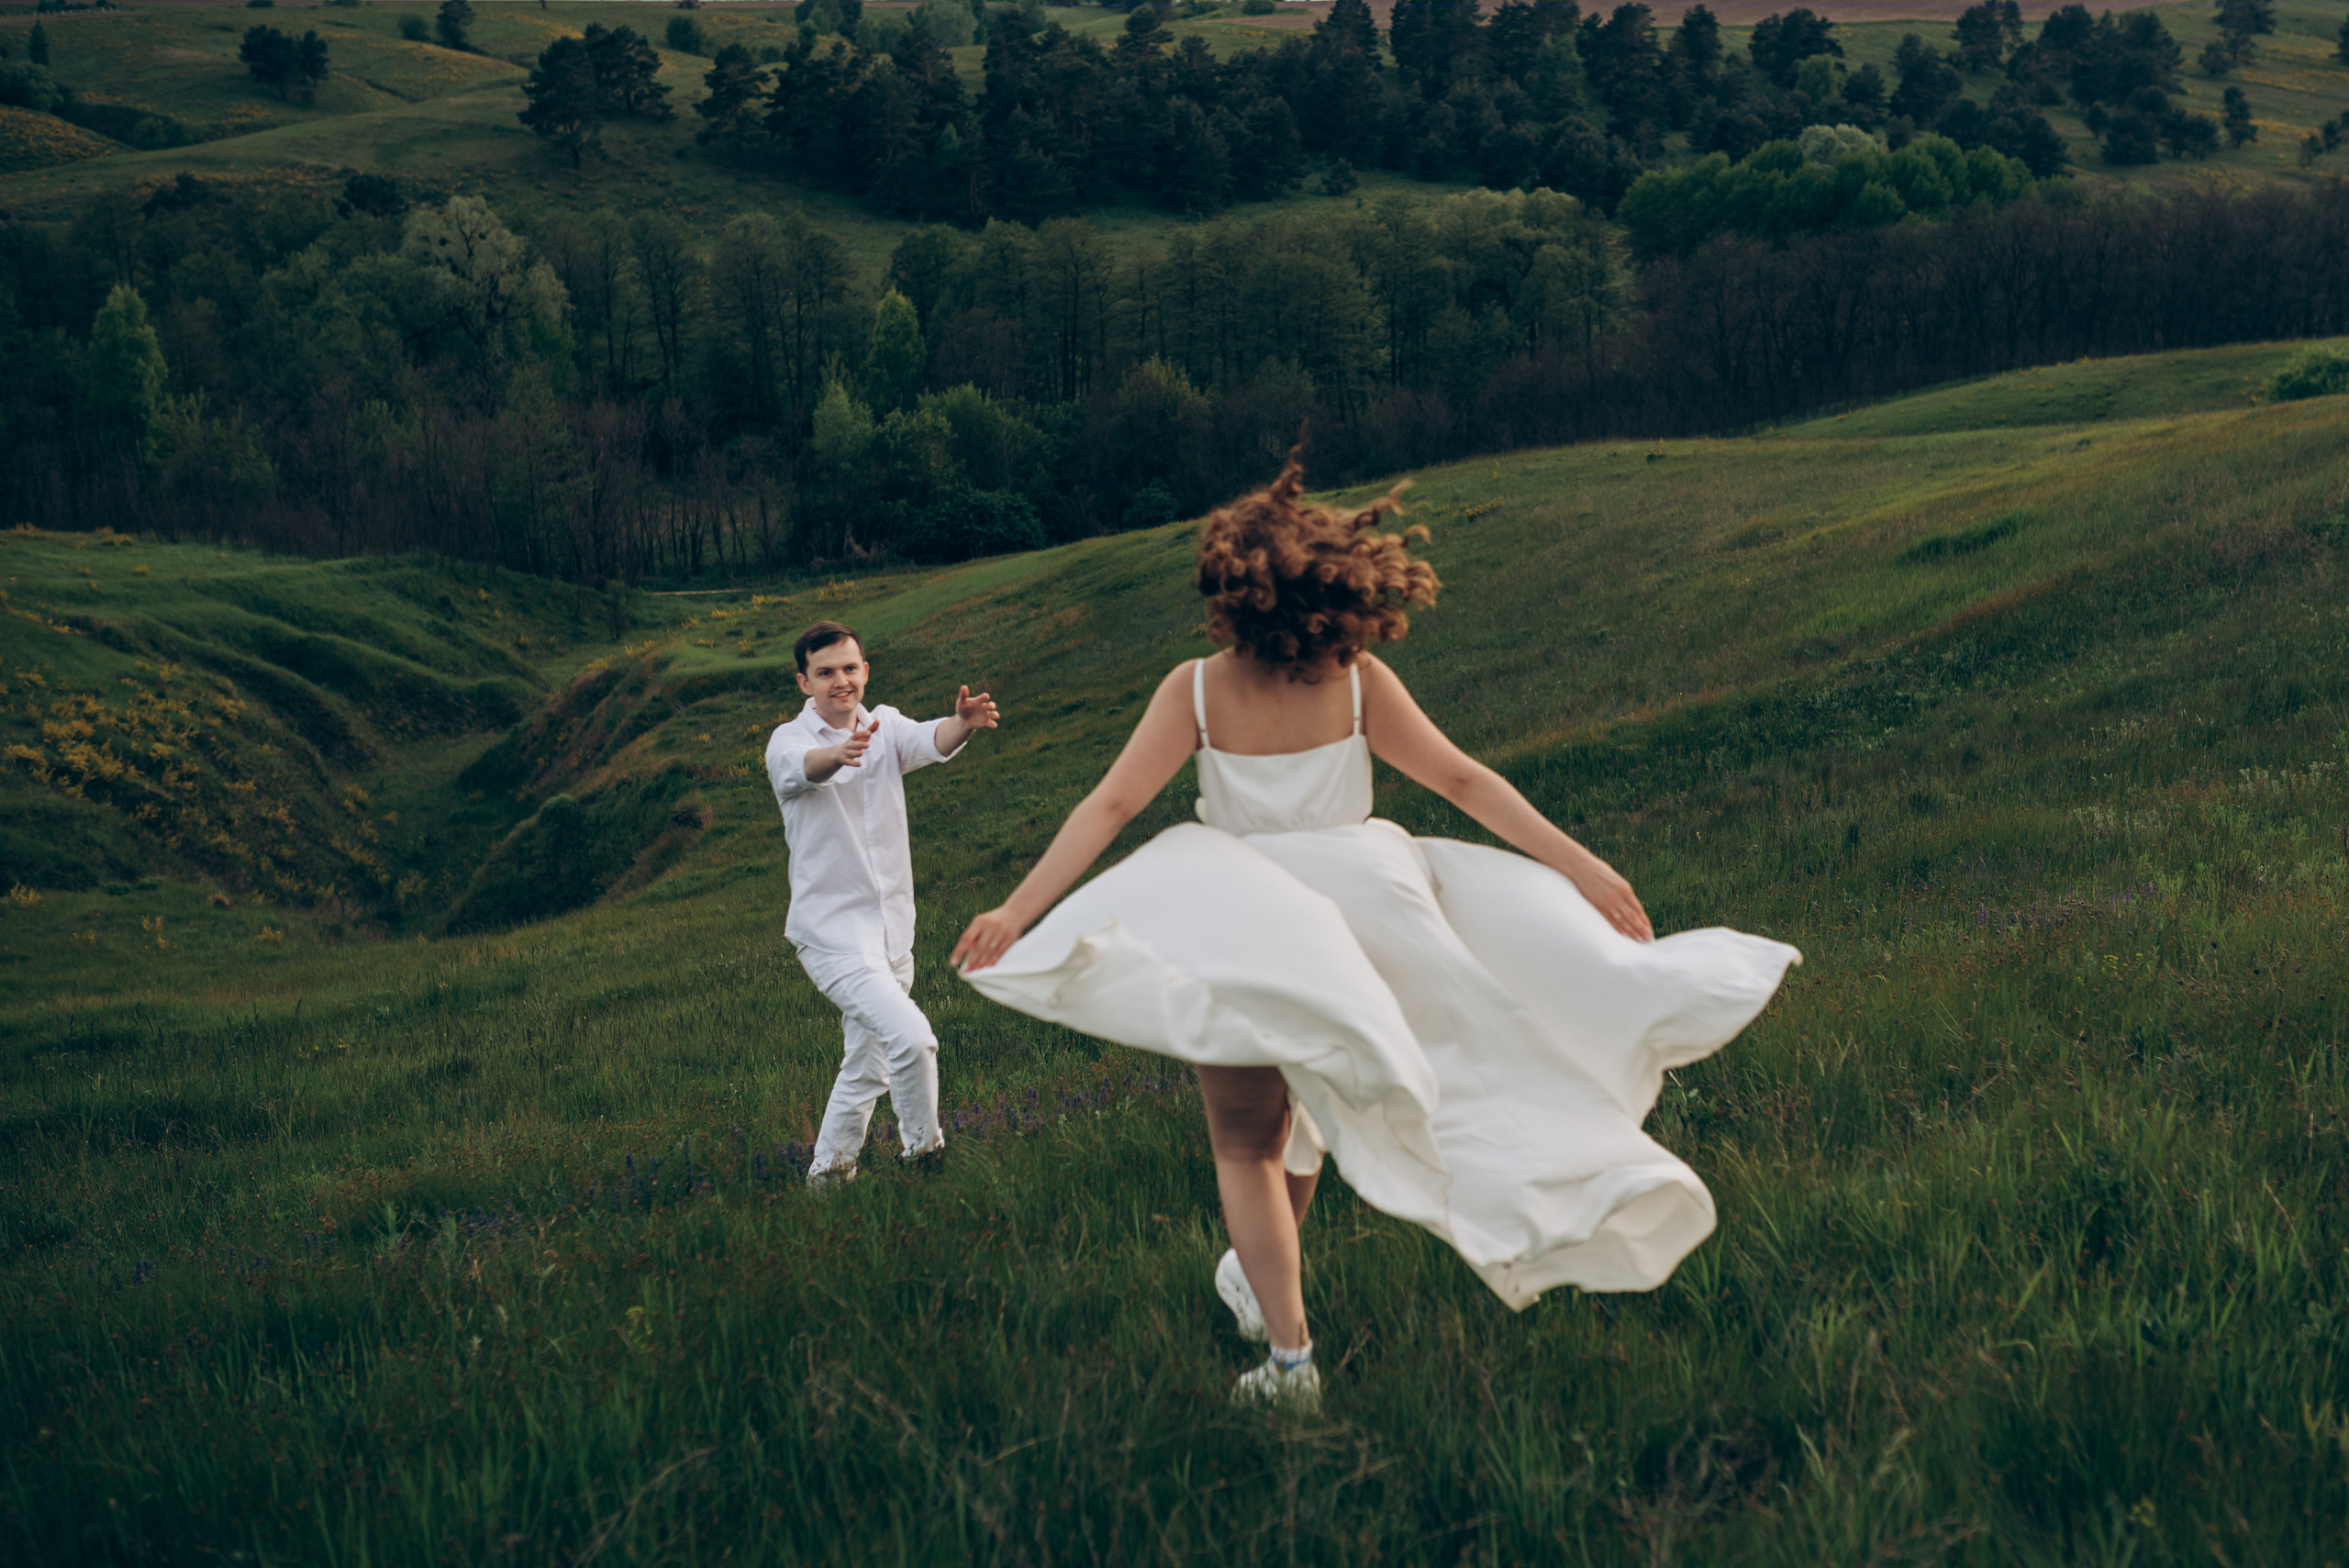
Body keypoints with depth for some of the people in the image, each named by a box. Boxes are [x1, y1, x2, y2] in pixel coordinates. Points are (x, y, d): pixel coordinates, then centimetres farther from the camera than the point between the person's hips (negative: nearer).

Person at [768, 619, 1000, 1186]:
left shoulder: (885, 725, 4)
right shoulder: (788, 741, -8)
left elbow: (929, 741, -17)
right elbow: (802, 767, -32)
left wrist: (964, 722, -41)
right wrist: (841, 753, -56)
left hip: (891, 931, 6)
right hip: (832, 932, -6)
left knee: (867, 1070, 16)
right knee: (912, 1036, -23)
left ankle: (828, 1172, 33)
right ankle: (923, 1149, -5)